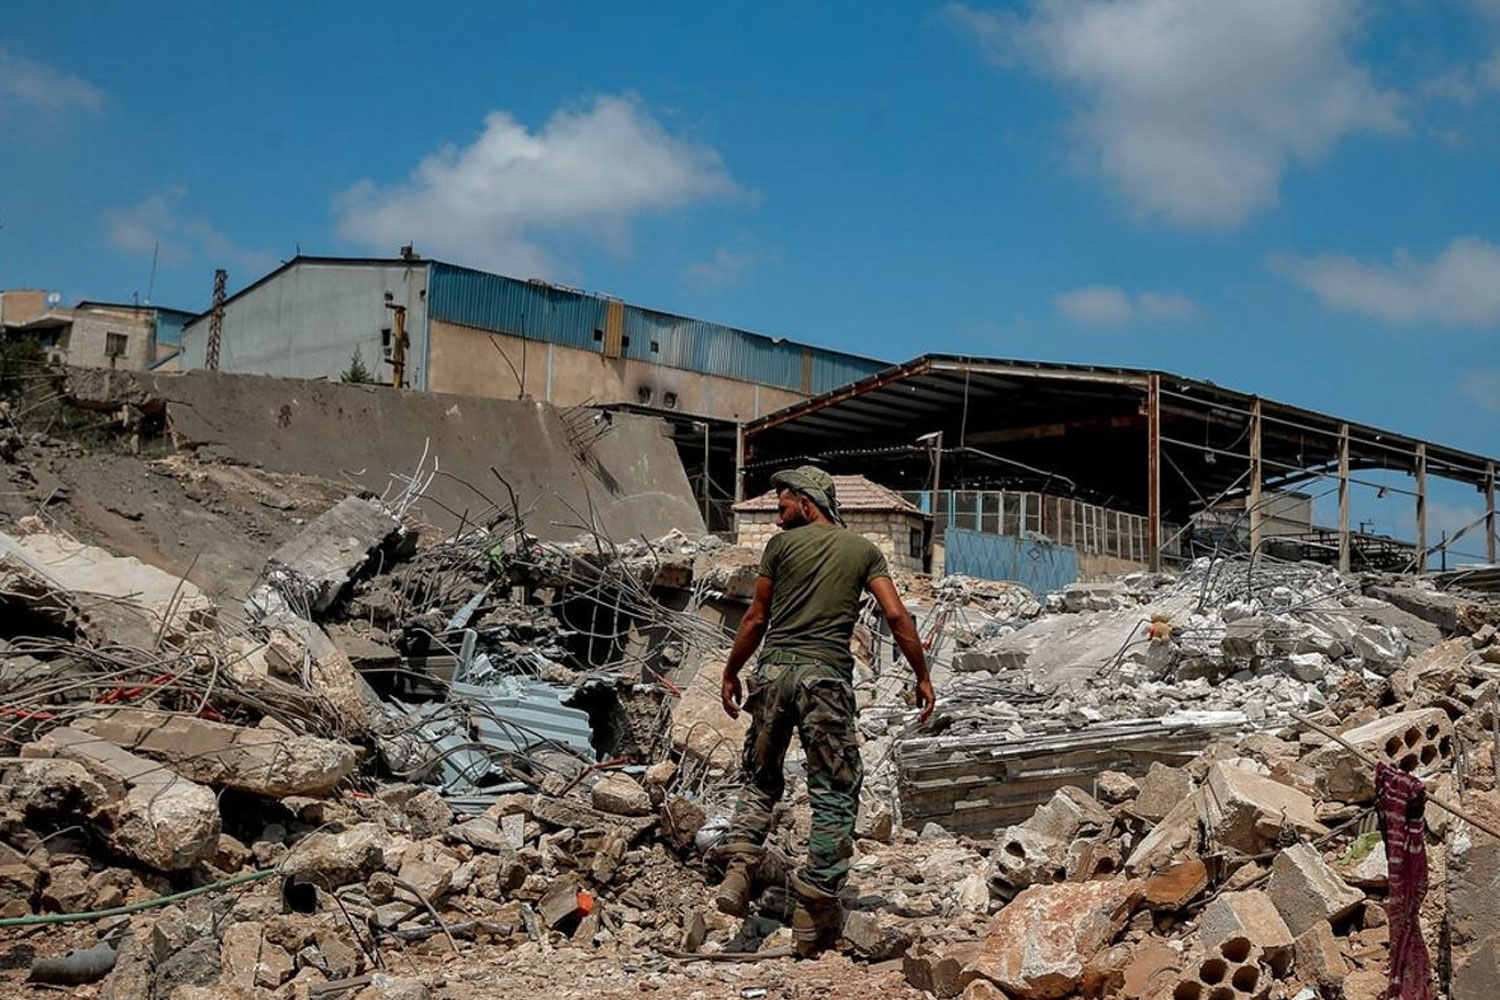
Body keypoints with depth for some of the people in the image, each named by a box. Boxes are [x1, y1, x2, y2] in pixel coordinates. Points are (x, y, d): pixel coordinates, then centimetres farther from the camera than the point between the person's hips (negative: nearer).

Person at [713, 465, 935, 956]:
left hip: (773, 670, 1)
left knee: (761, 780, 18)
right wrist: (922, 676, 9)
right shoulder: (863, 549, 12)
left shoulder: (782, 544, 7)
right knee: (835, 794, 5)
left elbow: (756, 619, 8)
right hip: (827, 675, -1)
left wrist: (731, 674, 18)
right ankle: (813, 911, 2)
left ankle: (738, 870, 0)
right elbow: (897, 615, 2)